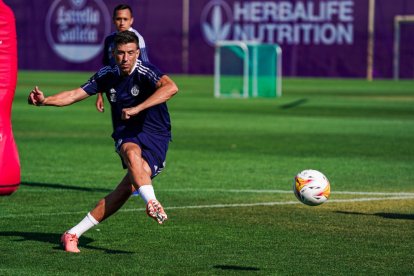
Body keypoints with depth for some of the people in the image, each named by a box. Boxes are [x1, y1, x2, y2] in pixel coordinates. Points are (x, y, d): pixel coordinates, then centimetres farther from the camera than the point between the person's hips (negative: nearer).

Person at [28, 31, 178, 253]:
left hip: (155, 137, -2)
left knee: (129, 187, -24)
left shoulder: (145, 72, -14)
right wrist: (44, 100, -7)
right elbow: (75, 95, 10)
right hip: (126, 137, 2)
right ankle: (152, 203, -54)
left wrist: (137, 109, -38)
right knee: (132, 153, -36)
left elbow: (171, 88, -33)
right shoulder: (107, 75, 5)